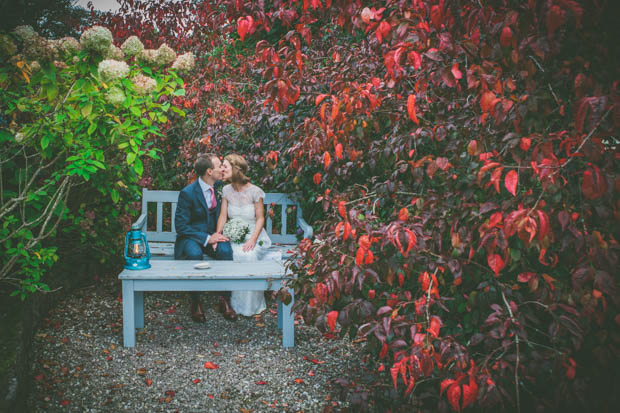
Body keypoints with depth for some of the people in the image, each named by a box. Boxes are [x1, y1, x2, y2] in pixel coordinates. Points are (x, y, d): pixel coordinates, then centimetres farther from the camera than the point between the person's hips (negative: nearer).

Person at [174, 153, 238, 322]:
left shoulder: (219, 186, 1)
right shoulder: (187, 193, -15)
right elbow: (181, 226, -14)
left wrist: (218, 235, -7)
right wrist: (206, 238, -22)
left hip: (213, 235, 4)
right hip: (191, 237, -4)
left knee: (226, 251, -29)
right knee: (194, 254, -37)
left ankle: (225, 300, -18)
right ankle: (195, 302, -20)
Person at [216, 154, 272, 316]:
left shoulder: (254, 191, -7)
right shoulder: (226, 190, 5)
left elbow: (260, 218, -6)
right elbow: (223, 216, 4)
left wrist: (253, 240, -20)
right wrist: (217, 235, -13)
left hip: (254, 236, -3)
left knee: (248, 255, -35)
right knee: (233, 254, -32)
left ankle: (251, 305, -18)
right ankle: (236, 303, -17)